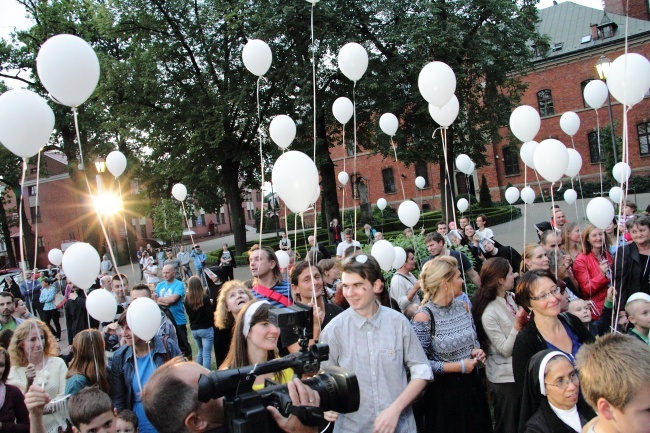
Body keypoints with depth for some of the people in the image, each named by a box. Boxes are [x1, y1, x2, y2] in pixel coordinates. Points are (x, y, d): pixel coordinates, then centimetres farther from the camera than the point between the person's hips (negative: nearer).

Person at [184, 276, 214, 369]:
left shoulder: (187, 299, -5)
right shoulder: (205, 297, -16)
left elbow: (189, 313, 7)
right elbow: (210, 314, -15)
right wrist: (210, 304, 3)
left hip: (194, 329, 5)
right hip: (206, 329, -5)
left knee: (200, 352, 22)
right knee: (207, 354, -1)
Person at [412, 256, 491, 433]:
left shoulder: (463, 307, 1)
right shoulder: (423, 317, -20)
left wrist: (477, 351, -5)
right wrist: (458, 367, -19)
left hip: (473, 384, 6)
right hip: (444, 391, -6)